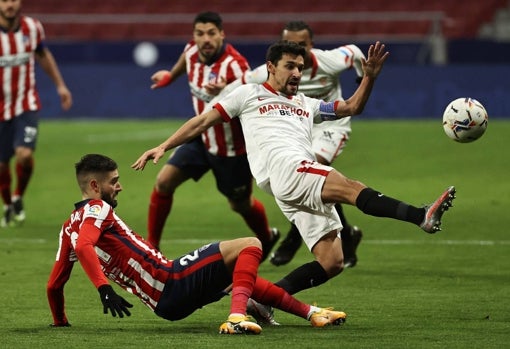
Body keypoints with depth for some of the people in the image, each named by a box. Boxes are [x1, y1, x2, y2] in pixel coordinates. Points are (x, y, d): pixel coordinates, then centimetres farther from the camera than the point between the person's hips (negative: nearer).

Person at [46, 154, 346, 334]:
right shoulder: (97, 209, -9)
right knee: (249, 247, -12)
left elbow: (54, 285, 17)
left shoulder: (69, 228, 15)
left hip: (166, 303, 10)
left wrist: (60, 322, 30)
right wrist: (105, 290, -36)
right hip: (171, 282, -10)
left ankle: (311, 312, 35)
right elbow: (83, 247, -29)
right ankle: (237, 317, -30)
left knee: (242, 276, 29)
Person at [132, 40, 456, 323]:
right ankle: (422, 216, -46)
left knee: (332, 262, -8)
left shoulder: (306, 105, 35)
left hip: (308, 190, 7)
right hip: (284, 169, -7)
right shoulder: (249, 94, 20)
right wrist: (163, 147, 13)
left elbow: (352, 107, 35)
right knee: (353, 188, -29)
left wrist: (370, 77, 18)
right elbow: (203, 121, 19)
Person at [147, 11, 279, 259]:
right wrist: (170, 75, 33)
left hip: (232, 147, -6)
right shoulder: (192, 51, -10)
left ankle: (267, 239, 44)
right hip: (203, 138, 6)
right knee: (164, 182, -6)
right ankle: (151, 246, 7)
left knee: (240, 205, 12)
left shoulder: (234, 66, -30)